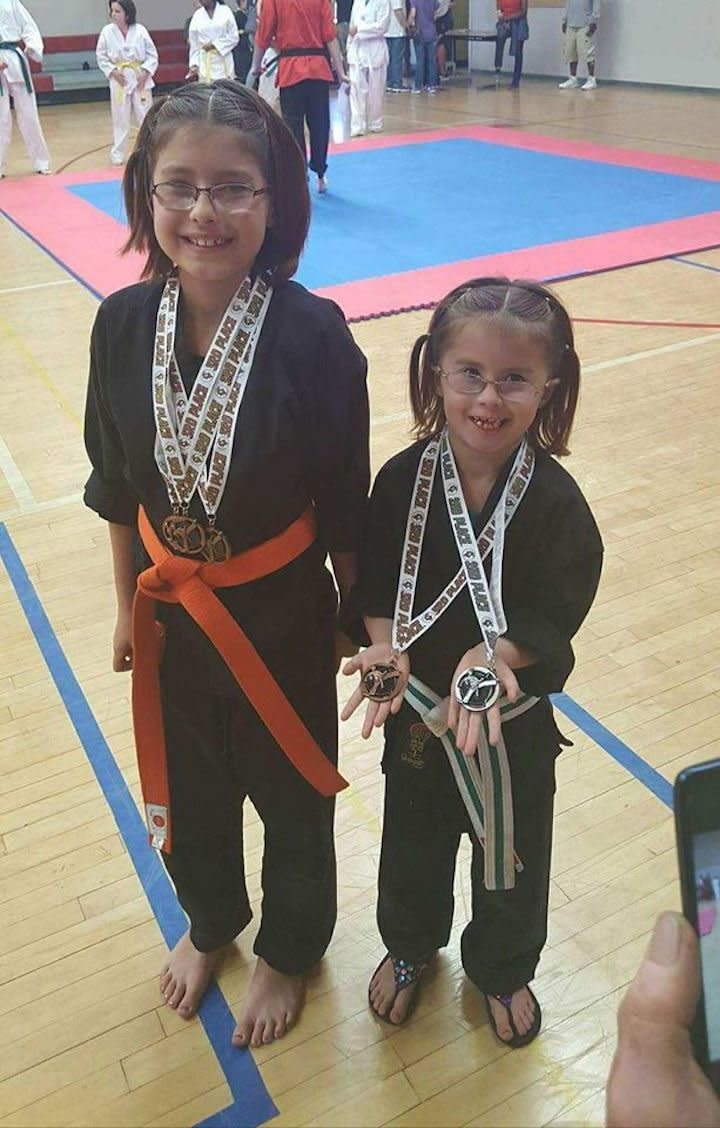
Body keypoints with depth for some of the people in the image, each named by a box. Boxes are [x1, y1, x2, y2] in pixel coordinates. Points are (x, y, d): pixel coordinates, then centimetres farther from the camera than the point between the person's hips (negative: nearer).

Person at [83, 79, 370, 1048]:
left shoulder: (314, 334, -21)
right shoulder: (123, 323, -11)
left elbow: (345, 506, -11)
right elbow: (117, 485, 2)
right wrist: (129, 605, 9)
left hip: (282, 615, -3)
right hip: (172, 614, 4)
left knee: (291, 797, 19)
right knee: (188, 795, 25)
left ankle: (288, 951, 51)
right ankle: (210, 924, 58)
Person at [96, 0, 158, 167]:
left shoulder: (140, 30, -5)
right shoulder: (107, 31, -3)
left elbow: (152, 55, 0)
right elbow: (101, 56, 3)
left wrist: (145, 71, -12)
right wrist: (112, 71, -9)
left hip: (140, 78, 0)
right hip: (119, 79, 0)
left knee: (145, 115, 4)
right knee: (120, 118, 4)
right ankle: (118, 154, 14)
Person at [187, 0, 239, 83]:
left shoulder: (225, 11, 2)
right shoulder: (197, 15, 8)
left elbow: (234, 37, -1)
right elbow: (194, 44, 10)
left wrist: (214, 45, -8)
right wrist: (194, 64, 3)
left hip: (223, 64, -1)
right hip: (205, 66, 1)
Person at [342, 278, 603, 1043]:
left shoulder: (556, 502, -19)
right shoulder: (404, 478, -15)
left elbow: (552, 621, -18)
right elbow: (374, 584, -7)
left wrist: (490, 658, -34)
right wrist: (386, 648, -24)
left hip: (513, 719, -1)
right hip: (416, 706, 2)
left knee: (510, 856, 21)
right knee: (412, 843, 24)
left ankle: (502, 970, 52)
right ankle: (410, 946, 55)